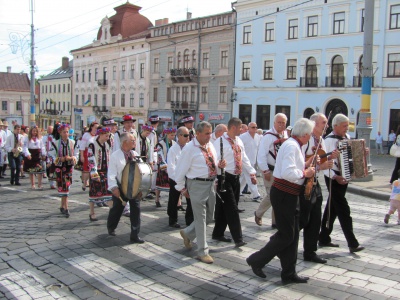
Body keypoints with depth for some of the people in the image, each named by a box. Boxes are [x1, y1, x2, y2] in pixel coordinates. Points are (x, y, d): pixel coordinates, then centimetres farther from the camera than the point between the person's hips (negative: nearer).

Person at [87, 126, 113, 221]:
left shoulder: (107, 145, 10)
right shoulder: (92, 145, -10)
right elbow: (91, 160, -15)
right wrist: (94, 173, -19)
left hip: (106, 171, 6)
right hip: (96, 172, -5)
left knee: (109, 191, 1)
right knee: (94, 192, 3)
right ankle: (92, 213, 14)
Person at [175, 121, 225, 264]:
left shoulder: (210, 146, 9)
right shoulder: (189, 148, -13)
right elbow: (180, 170, -9)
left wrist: (219, 164, -1)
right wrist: (182, 188, -5)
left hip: (210, 184, 8)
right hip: (197, 185, -8)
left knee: (209, 217, 17)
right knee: (200, 219, 0)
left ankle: (187, 233, 38)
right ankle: (203, 251, 11)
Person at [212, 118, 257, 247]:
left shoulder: (239, 141, 13)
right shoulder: (220, 142, -11)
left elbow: (244, 159, 16)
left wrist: (251, 173, 9)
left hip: (236, 178, 8)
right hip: (225, 178, -8)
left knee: (225, 208, 14)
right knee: (232, 209, -7)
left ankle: (218, 233, 26)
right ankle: (238, 238, -3)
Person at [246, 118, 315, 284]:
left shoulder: (294, 145, 14)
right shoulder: (292, 146, -19)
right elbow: (288, 173, -30)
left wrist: (306, 165, 11)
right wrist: (305, 173, -15)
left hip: (289, 194, 10)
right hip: (284, 194, -10)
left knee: (293, 234, 14)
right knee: (286, 235, -1)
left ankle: (289, 273, 23)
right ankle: (257, 260, 12)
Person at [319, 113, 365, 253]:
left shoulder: (346, 137, 9)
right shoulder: (329, 140, -16)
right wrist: (335, 177, -27)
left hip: (343, 177, 8)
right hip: (334, 179, -8)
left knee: (332, 208, 14)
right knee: (343, 210, -6)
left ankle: (324, 238, 24)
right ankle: (352, 243, -2)